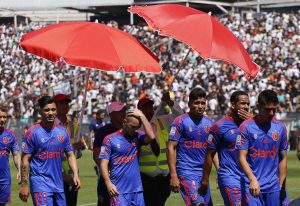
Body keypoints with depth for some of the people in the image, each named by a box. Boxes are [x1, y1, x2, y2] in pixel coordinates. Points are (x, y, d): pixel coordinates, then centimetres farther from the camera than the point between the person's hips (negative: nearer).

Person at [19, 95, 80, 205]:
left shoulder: (63, 131, 9)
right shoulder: (33, 132, -5)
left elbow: (70, 155, 14)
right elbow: (25, 160, -5)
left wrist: (75, 174, 0)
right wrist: (24, 185, -9)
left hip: (59, 183, 6)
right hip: (40, 183, -5)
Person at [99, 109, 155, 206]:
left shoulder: (138, 137, 9)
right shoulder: (110, 139, -1)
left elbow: (151, 136, -11)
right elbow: (103, 163, -4)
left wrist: (142, 116, -6)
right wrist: (108, 184, -14)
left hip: (137, 189, 4)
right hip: (119, 191, -4)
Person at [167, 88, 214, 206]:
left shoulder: (209, 123, 12)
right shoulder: (180, 121, -5)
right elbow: (170, 148, -8)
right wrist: (173, 176, -15)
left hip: (203, 172, 6)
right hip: (186, 171, -6)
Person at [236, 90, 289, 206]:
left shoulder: (280, 128, 8)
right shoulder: (246, 127, -4)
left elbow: (283, 159, 14)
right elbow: (242, 157, -8)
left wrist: (281, 185, 10)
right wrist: (253, 179, -21)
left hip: (273, 187, 4)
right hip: (252, 185, -4)